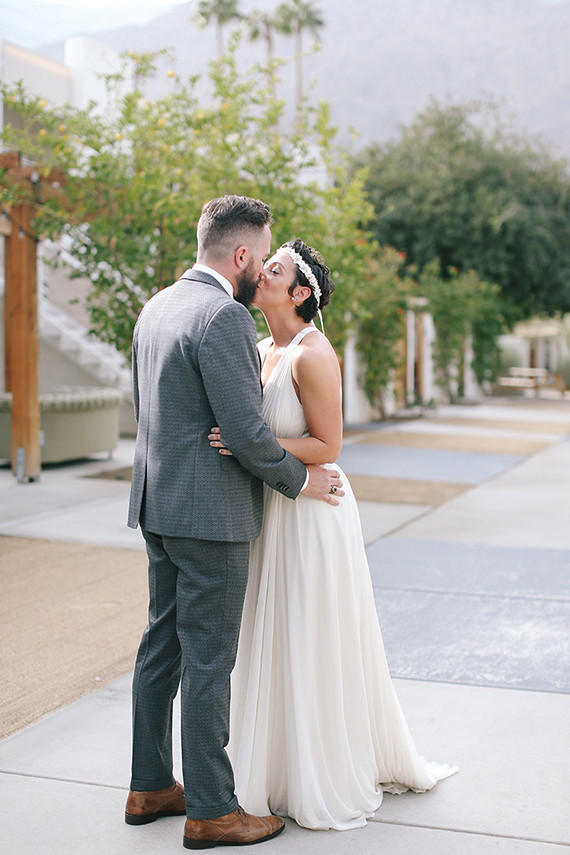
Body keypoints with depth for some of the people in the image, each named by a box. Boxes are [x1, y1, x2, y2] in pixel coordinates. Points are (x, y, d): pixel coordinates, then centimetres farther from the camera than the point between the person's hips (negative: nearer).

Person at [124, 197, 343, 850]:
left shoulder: (156, 307, 11)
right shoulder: (223, 317, -18)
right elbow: (246, 432, -20)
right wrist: (302, 480, -6)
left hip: (158, 503, 9)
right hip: (210, 512, -9)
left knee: (162, 645, 16)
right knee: (208, 658, -1)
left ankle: (150, 787, 27)